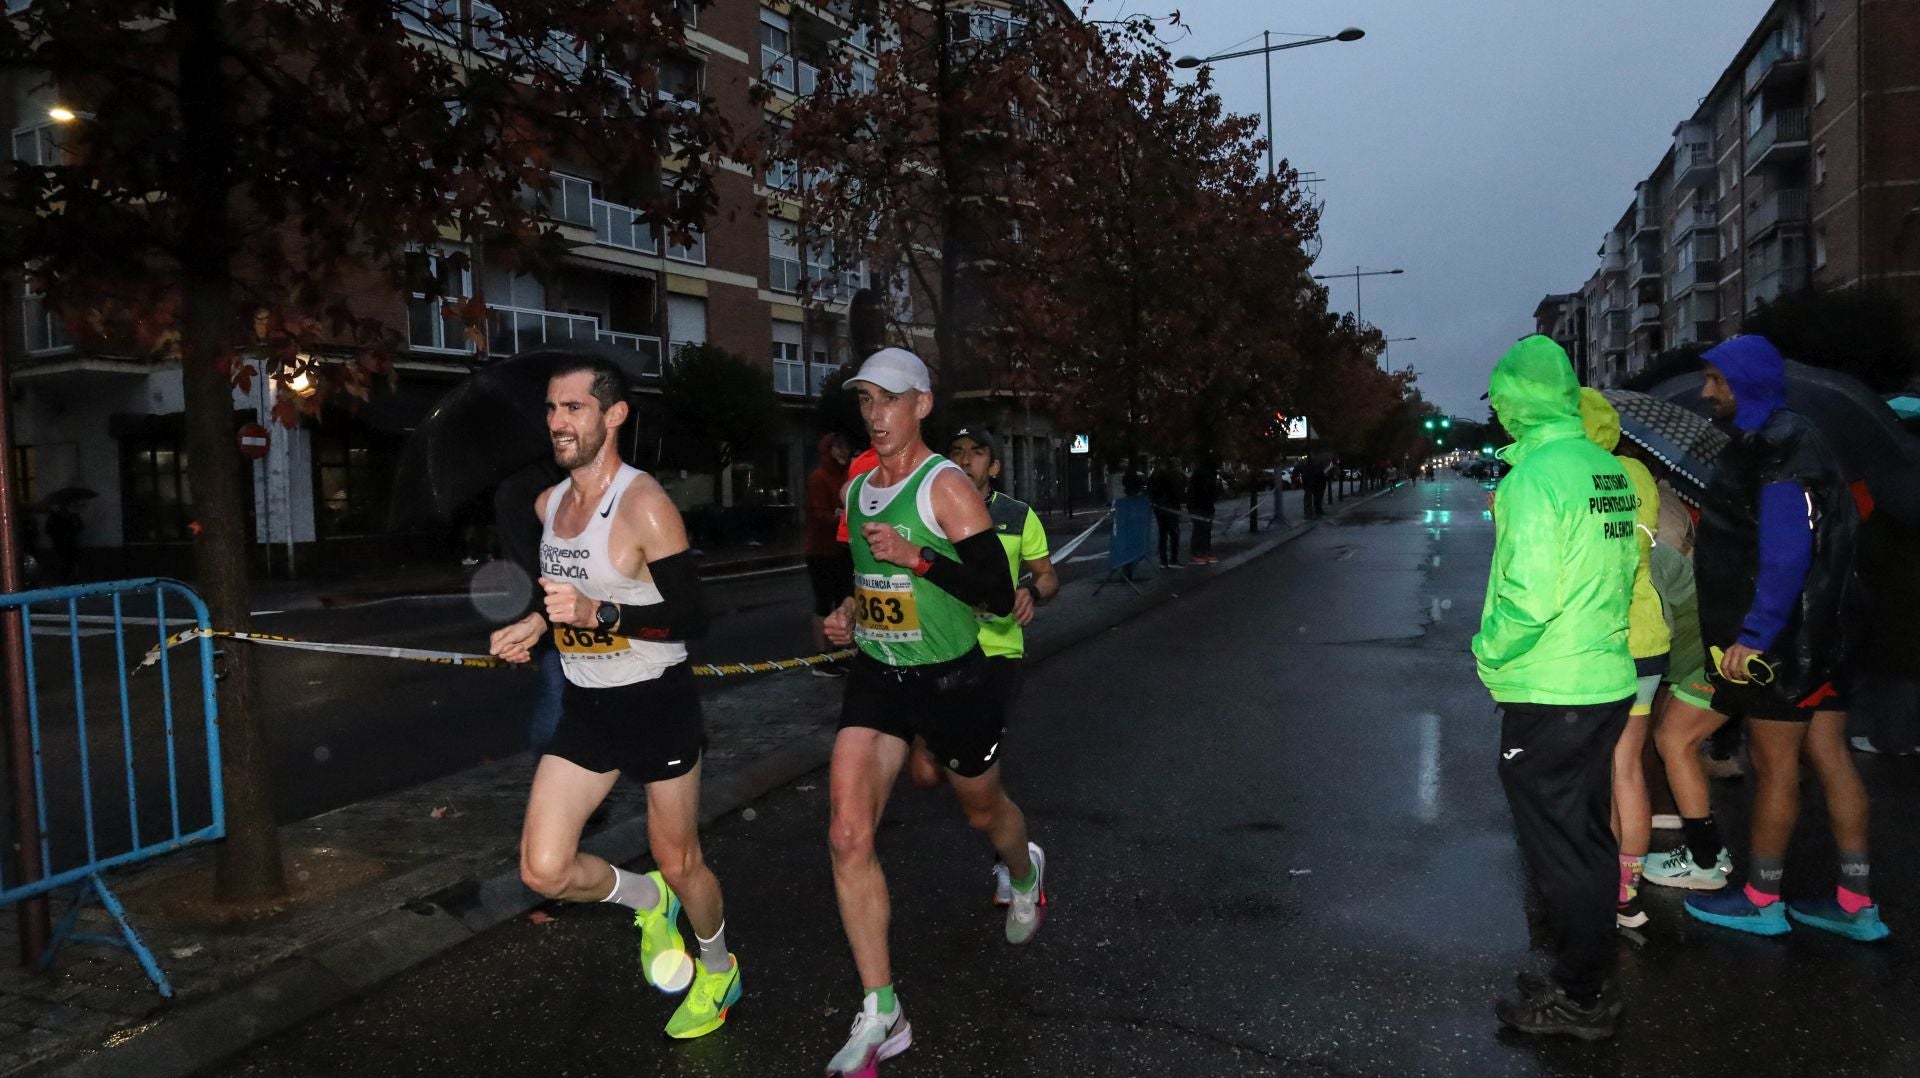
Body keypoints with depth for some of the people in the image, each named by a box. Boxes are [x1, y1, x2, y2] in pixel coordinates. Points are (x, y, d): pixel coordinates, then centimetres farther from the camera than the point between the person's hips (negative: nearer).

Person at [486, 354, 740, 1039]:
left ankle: (719, 974, 39)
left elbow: (693, 617, -21)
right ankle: (648, 900, 29)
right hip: (584, 706, 6)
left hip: (657, 703, -6)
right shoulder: (548, 504, 4)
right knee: (543, 870, -2)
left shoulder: (644, 504, -19)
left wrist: (599, 613, -32)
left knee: (680, 863, 10)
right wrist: (537, 626, 5)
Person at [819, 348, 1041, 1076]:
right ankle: (881, 1017, 1)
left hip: (949, 682, -5)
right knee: (847, 838, -10)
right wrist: (849, 612, 5)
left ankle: (1026, 873, 57)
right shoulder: (856, 489, 6)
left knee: (982, 811, 19)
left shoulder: (946, 486, -15)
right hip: (875, 679, 5)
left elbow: (998, 595, -20)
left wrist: (915, 557, -29)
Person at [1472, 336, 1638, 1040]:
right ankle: (1590, 982, 32)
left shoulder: (1537, 475, -19)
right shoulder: (1609, 471, 7)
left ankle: (1579, 999, 17)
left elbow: (1529, 595, -24)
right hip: (1607, 683, 9)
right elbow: (1623, 573, 13)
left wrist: (1488, 650, -8)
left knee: (1558, 847, 4)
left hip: (1548, 697, -9)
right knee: (1589, 838, 19)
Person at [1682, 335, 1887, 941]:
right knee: (1829, 758, 11)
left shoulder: (1777, 453, -18)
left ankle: (1760, 900, 13)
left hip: (1778, 642, -10)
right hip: (1814, 638, 10)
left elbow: (1787, 558, -24)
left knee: (1773, 765, 1)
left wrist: (1752, 636, -25)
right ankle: (1856, 905, 19)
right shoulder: (1774, 443, 13)